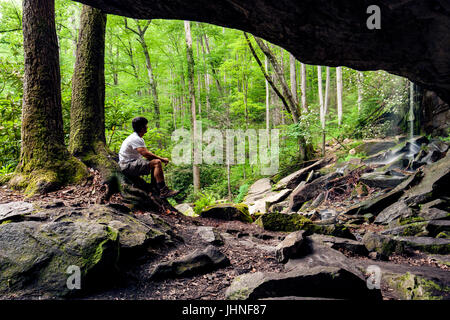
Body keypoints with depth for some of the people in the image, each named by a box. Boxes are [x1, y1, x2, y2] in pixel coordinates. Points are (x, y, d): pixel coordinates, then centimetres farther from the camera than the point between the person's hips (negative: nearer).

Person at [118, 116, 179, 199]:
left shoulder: (139, 138, 16)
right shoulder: (135, 139, -18)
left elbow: (146, 153, 17)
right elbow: (145, 153, -27)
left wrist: (160, 158, 2)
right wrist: (162, 159, -19)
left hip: (133, 163, 11)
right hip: (127, 166, -11)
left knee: (156, 161, 10)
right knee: (157, 162, -22)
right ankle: (163, 191, -26)